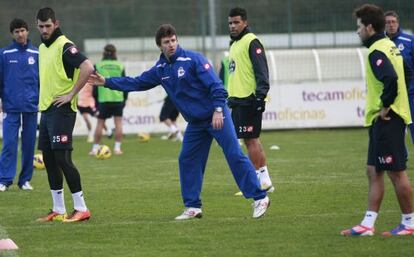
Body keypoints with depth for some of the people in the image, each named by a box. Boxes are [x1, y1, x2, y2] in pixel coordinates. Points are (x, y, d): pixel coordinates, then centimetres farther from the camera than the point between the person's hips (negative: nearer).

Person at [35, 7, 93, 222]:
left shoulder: (64, 46, -13)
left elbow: (87, 67, -25)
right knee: (48, 160, 9)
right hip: (46, 110, 9)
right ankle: (58, 210, 15)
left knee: (62, 158, -12)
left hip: (61, 110, -9)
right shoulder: (42, 48, 15)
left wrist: (71, 94, -20)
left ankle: (81, 209, -7)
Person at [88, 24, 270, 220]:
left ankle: (259, 198, -9)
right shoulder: (160, 70, 7)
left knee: (235, 155, -10)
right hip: (196, 123, 7)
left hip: (216, 115, -7)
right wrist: (106, 82, 13)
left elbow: (215, 84, -18)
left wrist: (218, 110, -26)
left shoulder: (193, 59, -13)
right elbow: (137, 83, 15)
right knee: (187, 161, 6)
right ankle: (193, 207, 14)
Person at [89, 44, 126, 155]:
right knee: (118, 122, 5)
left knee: (100, 123, 6)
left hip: (103, 99, -1)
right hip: (118, 99, 1)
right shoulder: (120, 66, 6)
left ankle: (95, 148, 7)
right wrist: (124, 99, 16)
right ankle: (117, 148, -1)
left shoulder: (98, 66, 2)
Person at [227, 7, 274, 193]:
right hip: (238, 100, 10)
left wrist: (260, 95, -21)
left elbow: (261, 71, -15)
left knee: (250, 139, -9)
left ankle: (258, 181, -7)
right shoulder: (234, 44, 20)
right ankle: (265, 181, 14)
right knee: (252, 139, 10)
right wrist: (231, 97, 23)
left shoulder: (251, 42, -9)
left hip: (249, 99, -10)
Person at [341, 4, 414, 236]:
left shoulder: (377, 52, -16)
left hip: (386, 120, -10)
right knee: (374, 172, 11)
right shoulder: (390, 46, 15)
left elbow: (391, 79, -31)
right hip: (382, 121, 10)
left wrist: (385, 106, -20)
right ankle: (368, 224, 12)